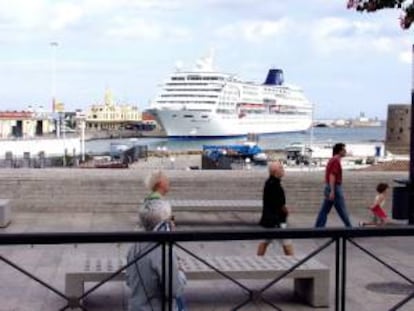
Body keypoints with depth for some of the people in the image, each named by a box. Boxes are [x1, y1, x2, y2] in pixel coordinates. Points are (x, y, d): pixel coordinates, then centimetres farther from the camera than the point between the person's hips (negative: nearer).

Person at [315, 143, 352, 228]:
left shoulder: (332, 160, 17)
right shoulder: (336, 161, -13)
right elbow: (332, 176, -22)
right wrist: (332, 191, -26)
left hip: (328, 187, 10)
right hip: (335, 188, -10)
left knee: (324, 211, 6)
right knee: (342, 210, 1)